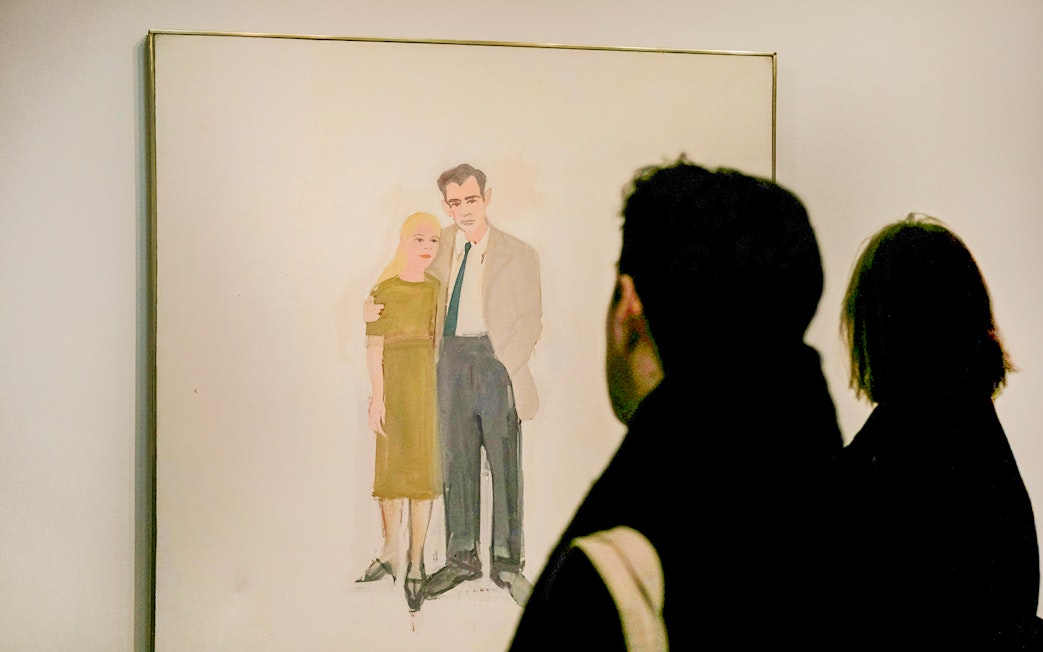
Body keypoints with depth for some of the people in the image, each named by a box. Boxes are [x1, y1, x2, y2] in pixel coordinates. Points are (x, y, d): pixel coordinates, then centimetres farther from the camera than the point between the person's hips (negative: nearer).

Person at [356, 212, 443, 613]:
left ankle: (415, 565, 6)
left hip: (430, 384, 1)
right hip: (393, 384, -1)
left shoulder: (439, 289, 8)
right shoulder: (384, 290, 0)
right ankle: (390, 553, 23)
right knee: (391, 470, 7)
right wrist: (377, 397, -9)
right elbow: (374, 348, -3)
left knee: (423, 472, 1)